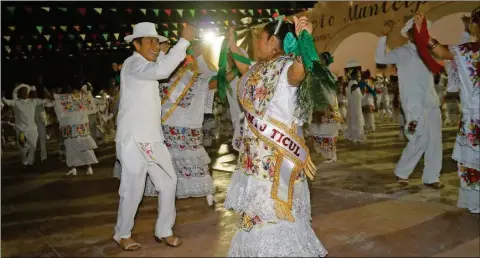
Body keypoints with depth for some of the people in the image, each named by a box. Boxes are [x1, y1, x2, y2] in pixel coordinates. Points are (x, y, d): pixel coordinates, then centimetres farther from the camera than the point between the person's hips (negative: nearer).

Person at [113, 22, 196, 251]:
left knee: (168, 181, 9)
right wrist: (184, 40, -26)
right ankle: (122, 234, 20)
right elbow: (162, 70, -29)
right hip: (133, 139, -9)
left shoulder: (146, 66, 18)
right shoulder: (132, 63, -12)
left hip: (152, 138, 9)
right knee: (133, 189, -2)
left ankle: (163, 230, 23)